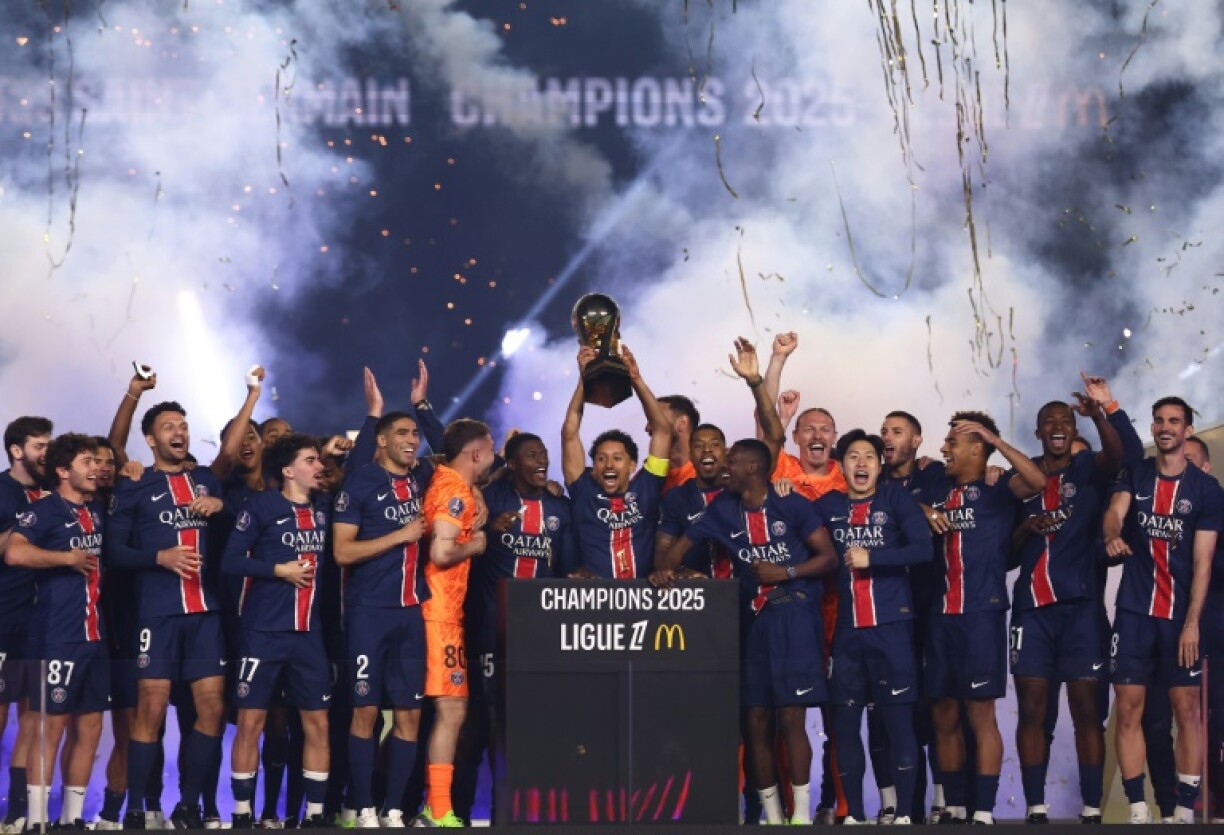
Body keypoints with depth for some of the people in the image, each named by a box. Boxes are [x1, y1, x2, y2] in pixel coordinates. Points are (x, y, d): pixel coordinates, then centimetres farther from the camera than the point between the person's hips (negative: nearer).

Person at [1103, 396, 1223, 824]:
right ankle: (1138, 810, 2)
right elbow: (1115, 511, -13)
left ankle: (1185, 811, 1)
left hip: (1181, 612, -1)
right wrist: (1112, 535, -38)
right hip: (1134, 610, 2)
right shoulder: (1134, 475, 7)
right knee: (1128, 707, -2)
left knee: (1186, 708, -2)